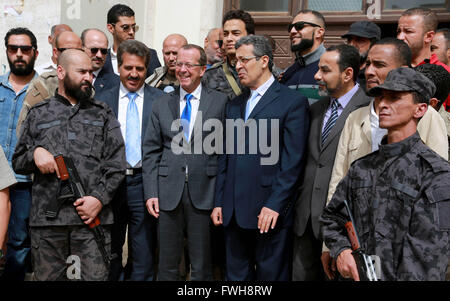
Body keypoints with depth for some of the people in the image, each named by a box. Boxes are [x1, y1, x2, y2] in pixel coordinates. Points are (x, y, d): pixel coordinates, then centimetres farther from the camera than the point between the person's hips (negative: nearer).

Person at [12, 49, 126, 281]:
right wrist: (35, 153, -6)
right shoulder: (38, 114, 14)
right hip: (46, 218, 1)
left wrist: (100, 198, -8)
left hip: (92, 215, -1)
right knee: (48, 277, 7)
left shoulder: (103, 114, 12)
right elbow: (18, 162, 16)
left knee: (95, 276, -3)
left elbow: (116, 164, 5)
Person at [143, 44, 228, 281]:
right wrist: (151, 192, 0)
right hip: (169, 192, 2)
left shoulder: (220, 102, 2)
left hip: (204, 192, -2)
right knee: (167, 265, 11)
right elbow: (151, 151, 8)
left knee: (202, 267, 7)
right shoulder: (161, 105, 10)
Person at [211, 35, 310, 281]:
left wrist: (275, 205, -16)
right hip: (233, 213, 6)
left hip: (270, 213, -6)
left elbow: (292, 161, -11)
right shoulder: (234, 105, 17)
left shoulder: (293, 101, -4)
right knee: (236, 275, 13)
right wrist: (219, 202, 11)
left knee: (271, 275, 3)